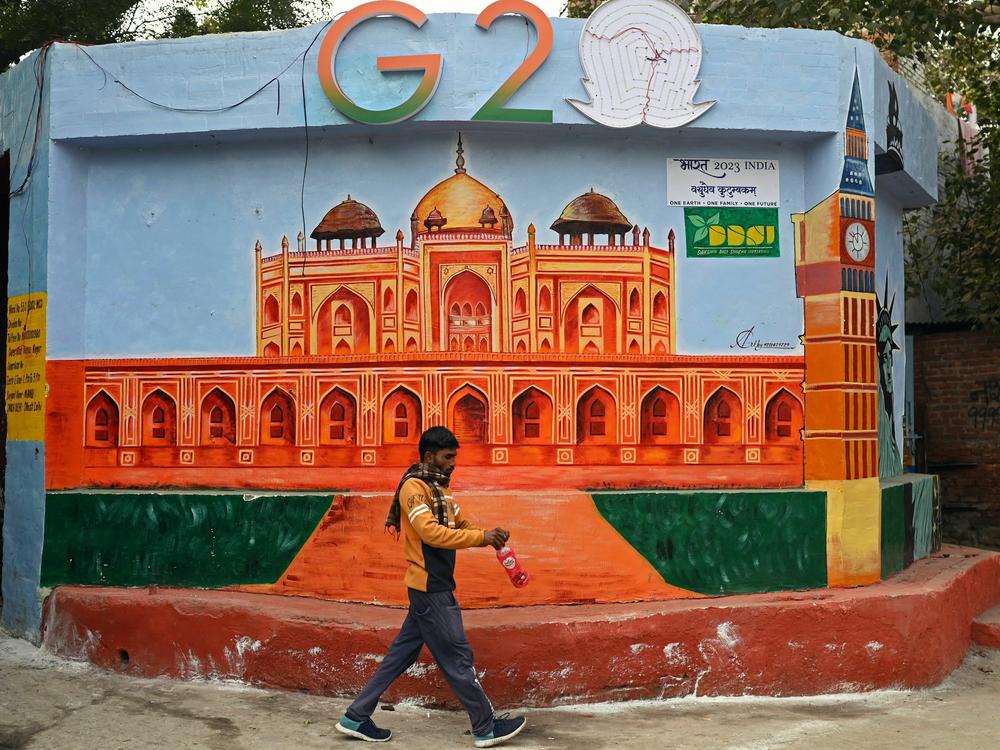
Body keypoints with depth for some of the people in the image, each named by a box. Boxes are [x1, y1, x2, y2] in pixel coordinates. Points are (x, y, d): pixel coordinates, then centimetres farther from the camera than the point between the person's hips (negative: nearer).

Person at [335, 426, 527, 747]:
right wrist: (481, 537, -27)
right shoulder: (414, 487, -15)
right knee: (457, 658, 1)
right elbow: (431, 532, -27)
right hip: (430, 588, -10)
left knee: (400, 655, 13)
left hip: (432, 588, 10)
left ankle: (356, 717, 20)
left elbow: (463, 526, 14)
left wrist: (490, 536, -6)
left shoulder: (439, 488, 15)